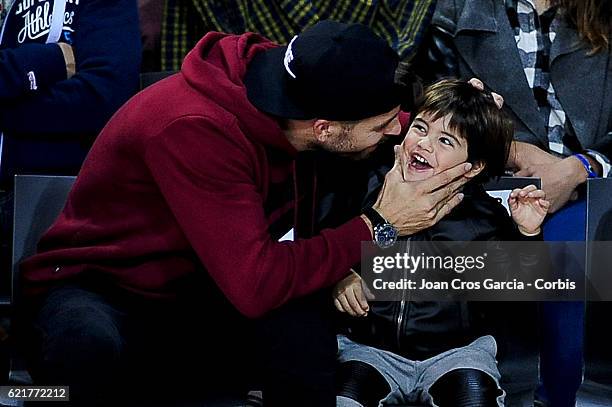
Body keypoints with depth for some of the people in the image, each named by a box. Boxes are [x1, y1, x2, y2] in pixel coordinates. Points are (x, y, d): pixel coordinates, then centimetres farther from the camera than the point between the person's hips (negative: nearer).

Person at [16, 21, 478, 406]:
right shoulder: (194, 129, -32)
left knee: (302, 313, -26)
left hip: (197, 301, 6)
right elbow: (256, 284, -35)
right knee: (88, 341, -41)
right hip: (100, 292, -6)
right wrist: (379, 228, -27)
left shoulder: (303, 94, -10)